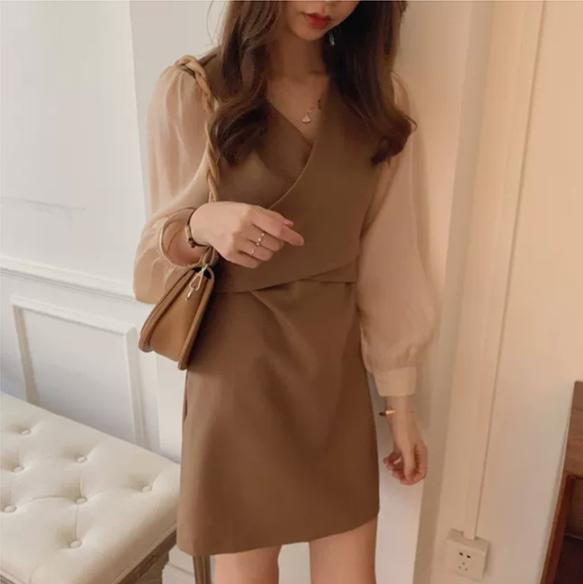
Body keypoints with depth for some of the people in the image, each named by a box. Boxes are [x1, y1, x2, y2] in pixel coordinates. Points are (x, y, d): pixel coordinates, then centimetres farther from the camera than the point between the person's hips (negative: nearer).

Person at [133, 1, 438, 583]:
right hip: (236, 375, -2)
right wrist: (200, 226, -25)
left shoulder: (383, 98, 1)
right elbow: (156, 261, -2)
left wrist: (401, 401, 5)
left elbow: (387, 261, 2)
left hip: (337, 373, 3)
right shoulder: (189, 91, -7)